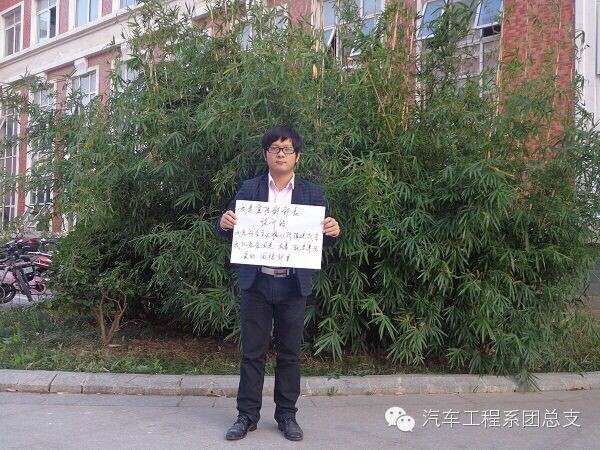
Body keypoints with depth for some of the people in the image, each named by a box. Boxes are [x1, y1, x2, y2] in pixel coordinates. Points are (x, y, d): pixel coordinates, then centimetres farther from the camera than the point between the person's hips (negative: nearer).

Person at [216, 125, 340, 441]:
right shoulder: (249, 189, 4)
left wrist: (332, 231, -21)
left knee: (289, 353, 9)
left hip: (294, 285, 0)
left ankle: (287, 415, 21)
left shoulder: (311, 193, 4)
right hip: (256, 283, 0)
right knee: (252, 352, 6)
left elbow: (322, 237, 1)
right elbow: (230, 231, 1)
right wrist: (224, 223, -22)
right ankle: (247, 415, 18)